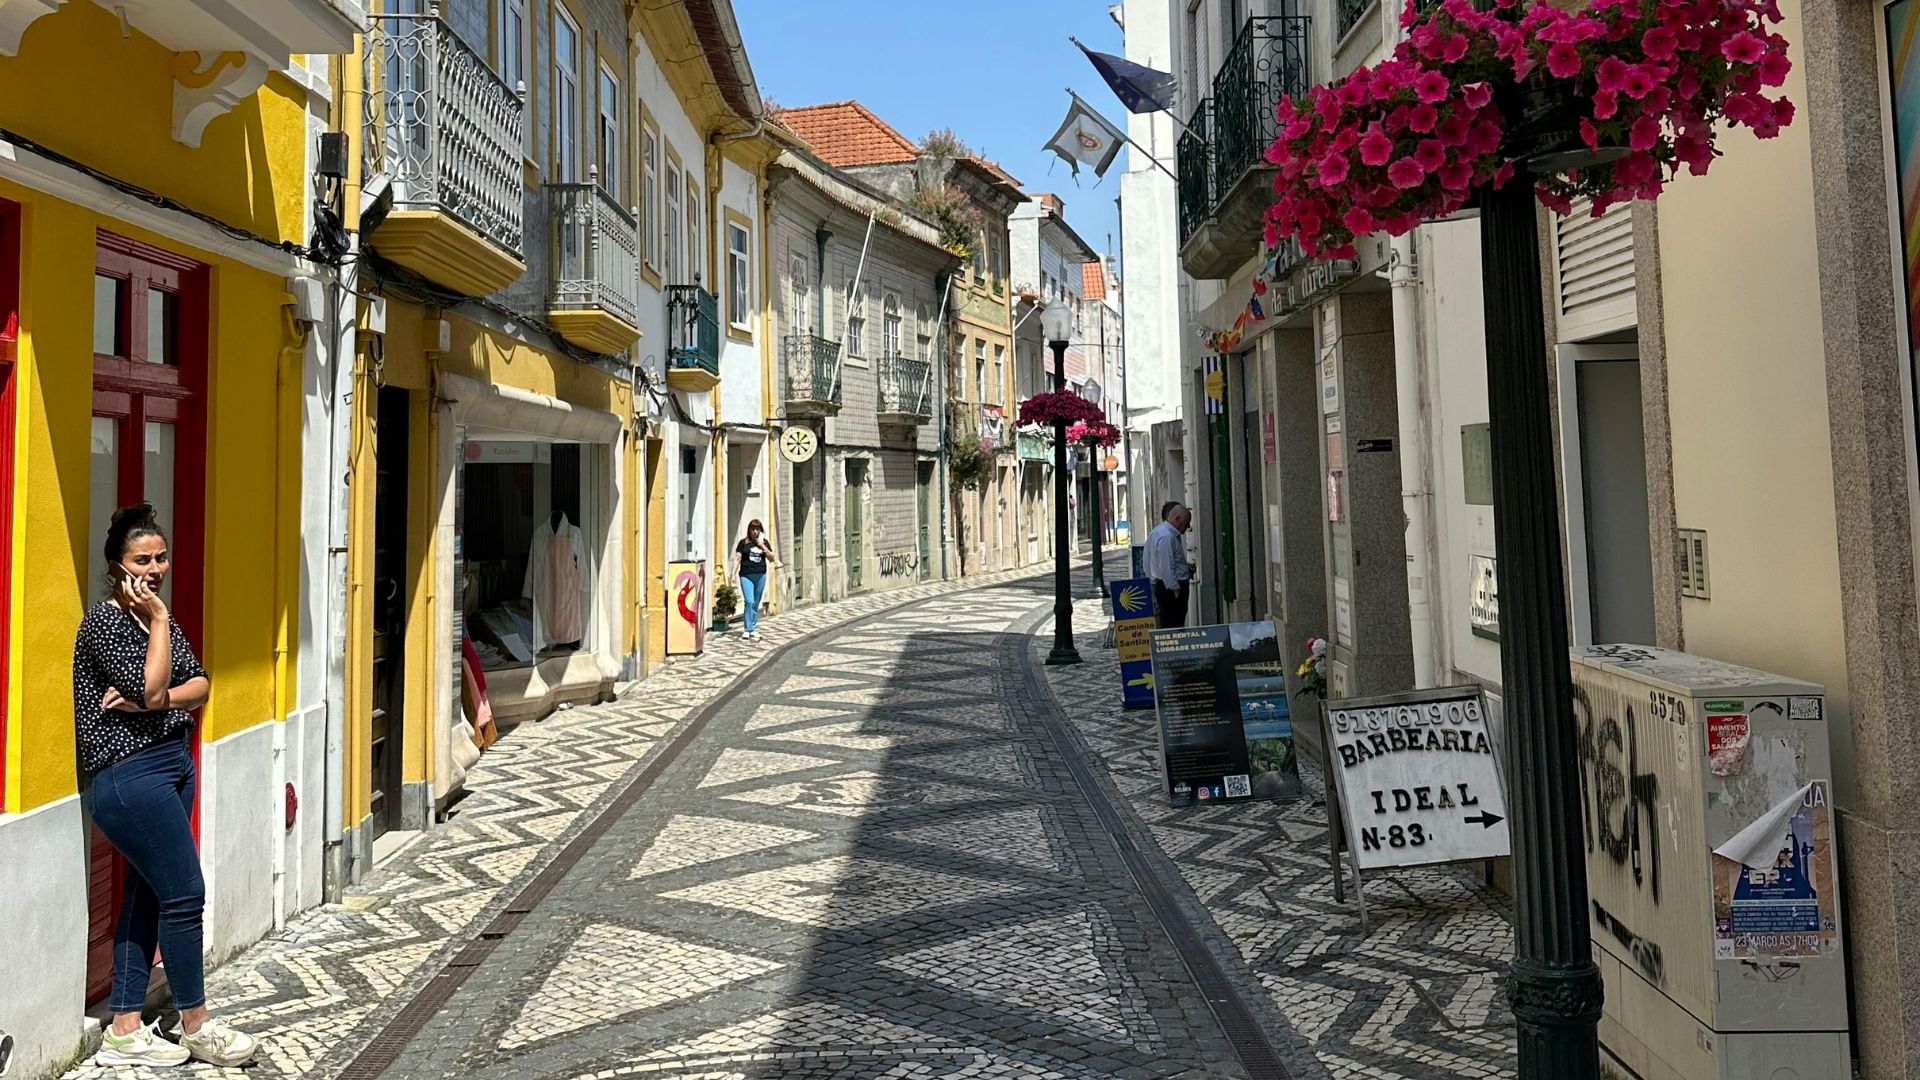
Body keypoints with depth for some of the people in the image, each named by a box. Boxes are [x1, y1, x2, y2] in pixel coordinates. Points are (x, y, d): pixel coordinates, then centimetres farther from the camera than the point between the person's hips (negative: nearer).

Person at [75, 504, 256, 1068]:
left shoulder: (157, 617, 12)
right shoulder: (104, 620, -12)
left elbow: (199, 685, 5)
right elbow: (150, 689, -21)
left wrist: (153, 700, -14)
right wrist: (159, 620, -16)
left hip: (171, 764, 8)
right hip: (128, 774, -8)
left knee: (146, 896, 11)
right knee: (185, 894, -5)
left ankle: (125, 1031, 20)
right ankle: (196, 1026, 9)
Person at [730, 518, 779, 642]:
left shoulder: (764, 543, 10)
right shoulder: (743, 543, 3)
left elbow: (771, 559, 7)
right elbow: (737, 559, 2)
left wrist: (763, 546, -5)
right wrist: (734, 574, -5)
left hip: (760, 575, 3)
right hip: (746, 576, -3)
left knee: (756, 603, 8)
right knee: (749, 601, -14)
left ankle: (752, 628, 16)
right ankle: (750, 629, -12)